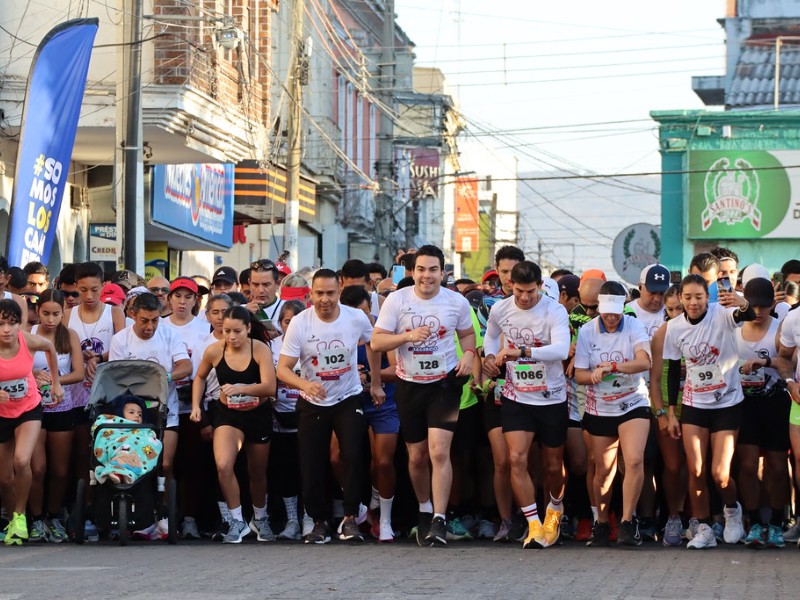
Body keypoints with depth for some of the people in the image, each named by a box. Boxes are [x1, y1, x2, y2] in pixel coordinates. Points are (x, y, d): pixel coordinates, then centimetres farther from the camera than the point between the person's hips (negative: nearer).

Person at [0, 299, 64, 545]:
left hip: (29, 409, -1)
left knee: (21, 460, -26)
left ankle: (20, 516, -3)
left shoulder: (29, 341, -20)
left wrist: (56, 383, 10)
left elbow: (50, 347, 5)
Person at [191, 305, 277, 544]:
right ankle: (237, 522, -10)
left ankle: (260, 519, 43)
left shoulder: (260, 350, -17)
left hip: (258, 415, 0)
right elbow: (200, 377, 8)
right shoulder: (214, 351, -12)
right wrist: (195, 405, -2)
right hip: (227, 414, 0)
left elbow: (270, 387, -26)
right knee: (223, 466, -25)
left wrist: (240, 388, -40)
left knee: (257, 473, 16)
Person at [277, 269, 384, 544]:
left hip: (348, 400, 0)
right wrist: (306, 385, -36)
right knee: (312, 467, 0)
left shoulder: (357, 319, -10)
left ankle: (350, 519, -8)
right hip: (312, 404, 0)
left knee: (352, 457, -19)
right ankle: (319, 523, 18)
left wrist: (376, 384, 15)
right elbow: (283, 369, -17)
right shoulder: (299, 323, -15)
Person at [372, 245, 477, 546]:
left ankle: (439, 520, -14)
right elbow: (376, 342, -7)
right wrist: (408, 336, -23)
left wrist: (469, 354, -6)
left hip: (445, 383, -1)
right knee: (417, 457, 11)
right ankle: (424, 511, 33)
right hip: (410, 386, 2)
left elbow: (467, 333, 15)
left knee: (439, 451, -16)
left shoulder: (457, 302, -3)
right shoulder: (397, 300, -6)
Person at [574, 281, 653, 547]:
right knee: (603, 470, 8)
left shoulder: (633, 326, -7)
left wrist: (610, 367, -29)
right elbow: (579, 375, -3)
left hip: (633, 404, -2)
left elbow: (644, 362, -21)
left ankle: (627, 522, -13)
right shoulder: (587, 331, -3)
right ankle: (601, 523, 25)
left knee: (635, 460, -20)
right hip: (599, 410, 2)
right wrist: (593, 376, -25)